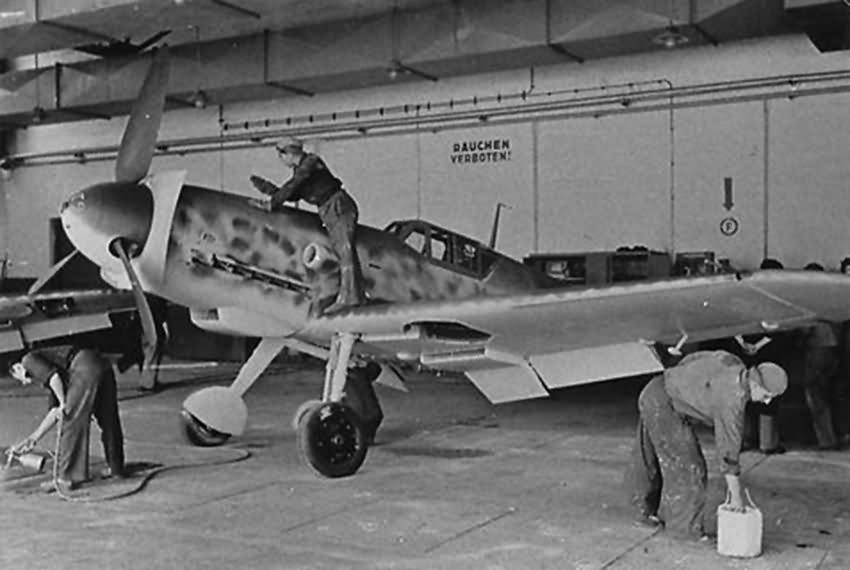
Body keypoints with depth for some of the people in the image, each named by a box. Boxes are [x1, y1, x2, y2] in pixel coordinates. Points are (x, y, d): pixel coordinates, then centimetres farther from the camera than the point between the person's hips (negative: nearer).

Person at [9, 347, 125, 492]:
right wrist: (33, 438, 42)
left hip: (86, 369, -9)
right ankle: (116, 468, 32)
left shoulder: (29, 360, 15)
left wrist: (63, 404, -1)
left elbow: (53, 376, -7)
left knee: (72, 424, -3)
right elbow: (54, 412, 36)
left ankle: (65, 479, 0)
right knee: (108, 419, 19)